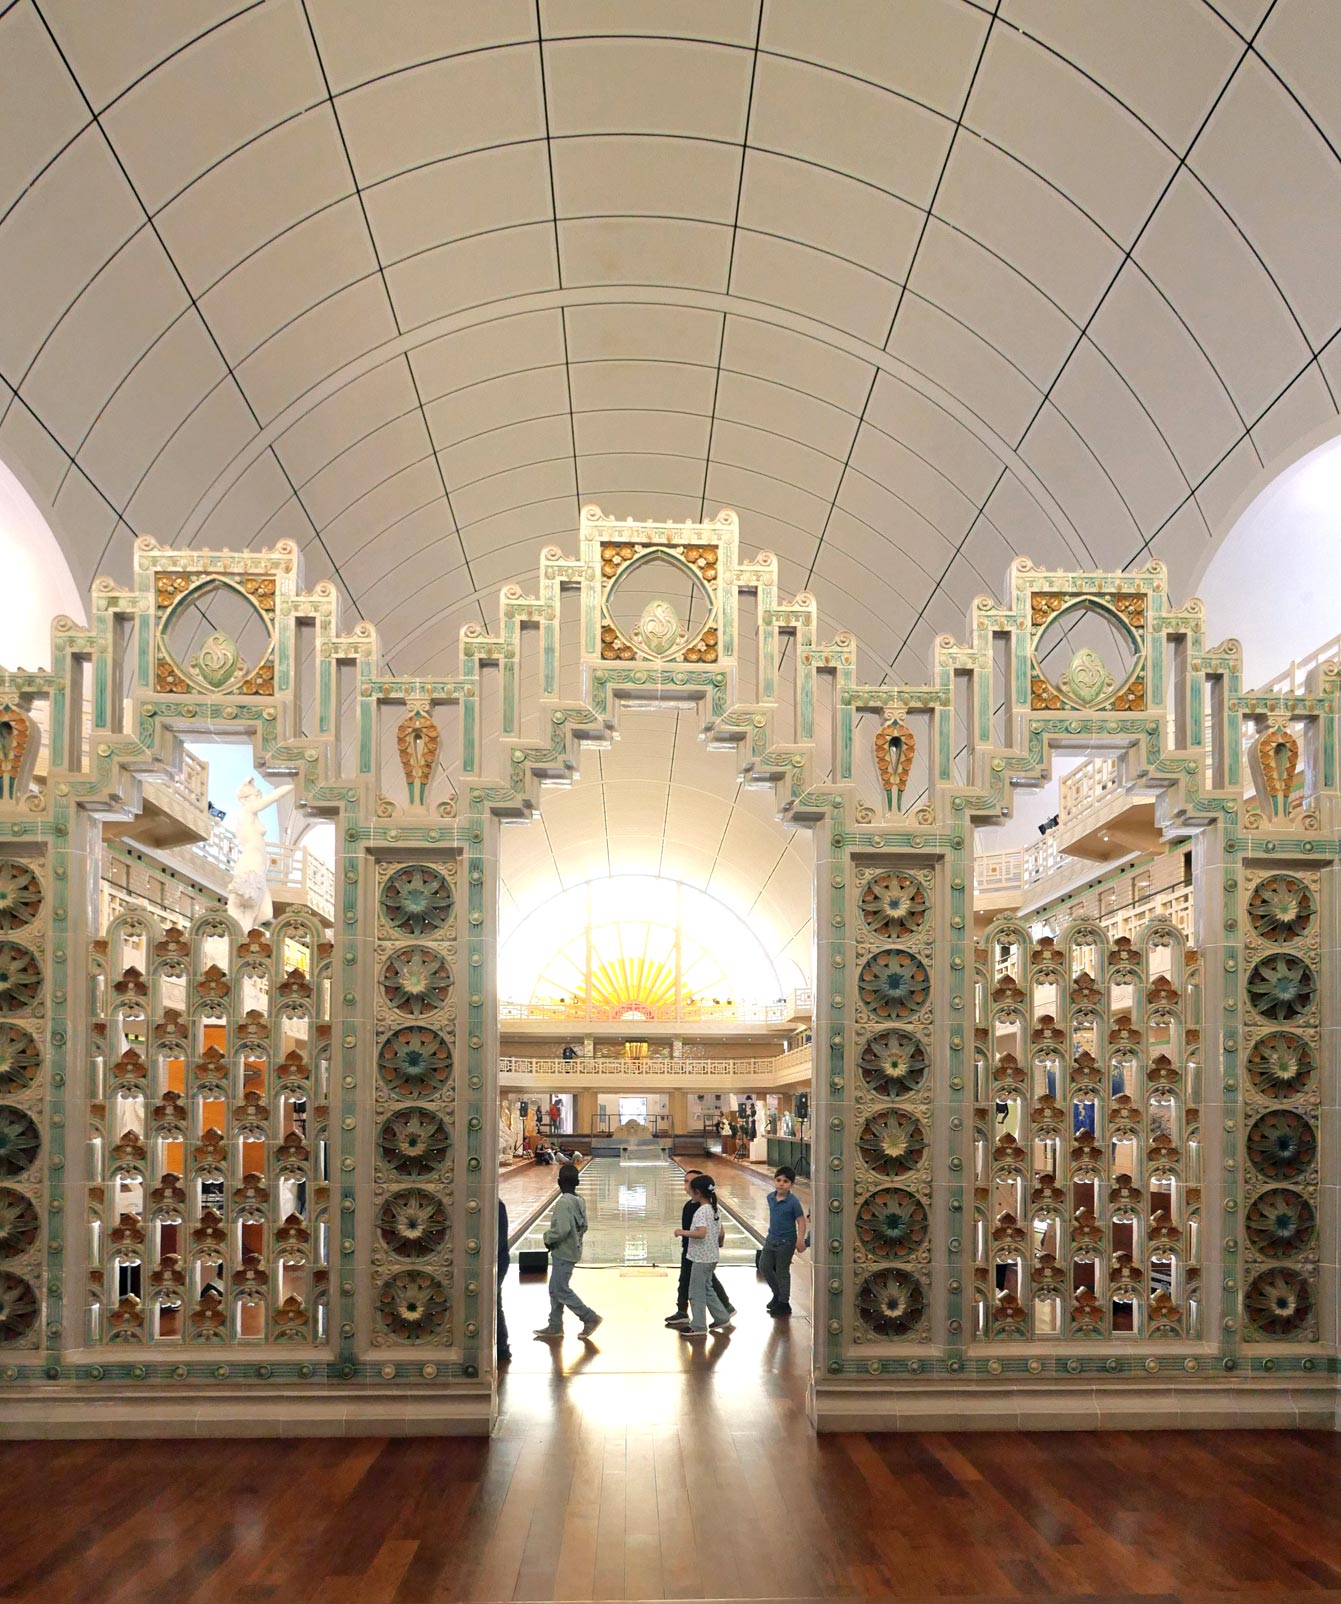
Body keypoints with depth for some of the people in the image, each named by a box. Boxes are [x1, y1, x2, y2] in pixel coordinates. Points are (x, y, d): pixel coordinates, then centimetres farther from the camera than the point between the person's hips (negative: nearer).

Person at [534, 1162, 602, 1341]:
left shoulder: (563, 1202, -21)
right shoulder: (580, 1202, 6)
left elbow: (562, 1229, -27)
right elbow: (584, 1226, 13)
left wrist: (548, 1237, -11)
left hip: (563, 1253, -9)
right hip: (573, 1250, 9)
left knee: (561, 1291, -2)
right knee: (555, 1289, 15)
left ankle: (590, 1317, 1)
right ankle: (555, 1326, 20)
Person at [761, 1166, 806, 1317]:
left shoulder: (793, 1201, -19)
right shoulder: (771, 1198, -1)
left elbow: (801, 1221, -16)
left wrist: (800, 1240, -22)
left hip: (786, 1242, -6)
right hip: (771, 1239, 7)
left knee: (782, 1271, 4)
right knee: (764, 1266, 11)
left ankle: (783, 1303, 18)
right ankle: (777, 1293, 31)